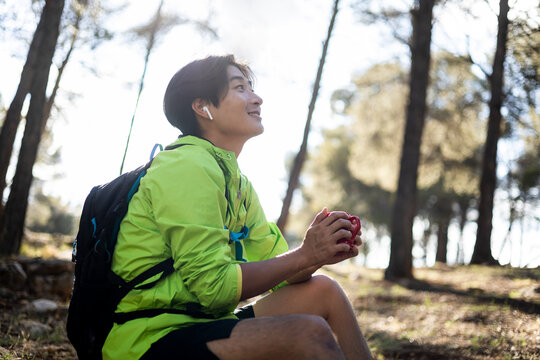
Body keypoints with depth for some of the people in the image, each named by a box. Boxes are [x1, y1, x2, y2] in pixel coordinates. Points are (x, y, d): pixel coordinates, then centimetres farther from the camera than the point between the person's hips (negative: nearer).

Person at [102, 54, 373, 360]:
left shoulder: (239, 184, 13)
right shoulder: (188, 166, -16)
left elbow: (276, 273, 11)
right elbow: (212, 286, -22)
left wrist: (322, 252, -9)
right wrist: (305, 255, -16)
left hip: (202, 323, 9)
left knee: (324, 292, 4)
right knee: (310, 333, -24)